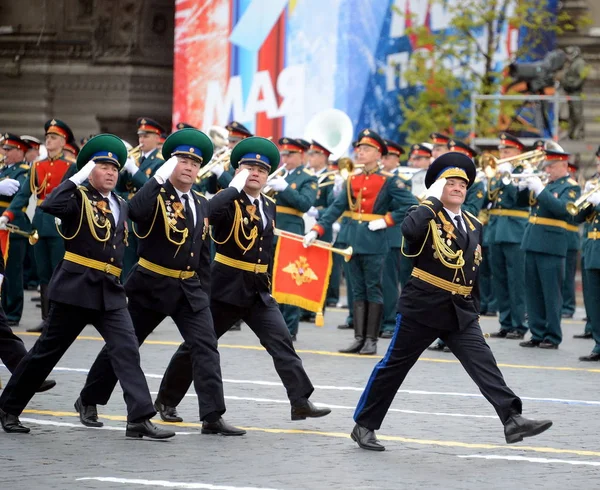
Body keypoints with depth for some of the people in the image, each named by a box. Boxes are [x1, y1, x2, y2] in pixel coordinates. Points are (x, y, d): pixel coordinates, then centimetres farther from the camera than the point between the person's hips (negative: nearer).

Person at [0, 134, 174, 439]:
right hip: (75, 288, -6)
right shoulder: (78, 198, -5)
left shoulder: (121, 206, 16)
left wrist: (120, 285, 21)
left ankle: (140, 419, -12)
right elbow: (49, 206, -26)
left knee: (127, 350, -8)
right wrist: (79, 176, -19)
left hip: (110, 293, 6)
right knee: (48, 351, 3)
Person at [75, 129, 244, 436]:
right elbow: (134, 211, -34)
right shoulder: (156, 195, -9)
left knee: (206, 346, -10)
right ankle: (89, 402, 25)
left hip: (189, 289, 5)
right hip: (152, 285, -5)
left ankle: (212, 416, -12)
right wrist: (161, 177, -31)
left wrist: (204, 292, 14)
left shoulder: (202, 206, 10)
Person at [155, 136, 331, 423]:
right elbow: (210, 211, -34)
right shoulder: (229, 201, -9)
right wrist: (236, 185, -24)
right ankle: (166, 401, 18)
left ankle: (301, 402, -11)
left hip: (258, 289, 5)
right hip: (226, 288, -5)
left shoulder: (269, 206, 11)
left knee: (282, 343, -8)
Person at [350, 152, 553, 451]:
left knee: (484, 364, -11)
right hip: (422, 308, -5)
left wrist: (475, 311, 19)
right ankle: (364, 425, 16)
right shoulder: (426, 215, -6)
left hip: (461, 312, 5)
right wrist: (433, 199, -20)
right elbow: (409, 230, -32)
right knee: (394, 366, 4)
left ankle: (512, 420, -21)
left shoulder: (473, 226, 14)